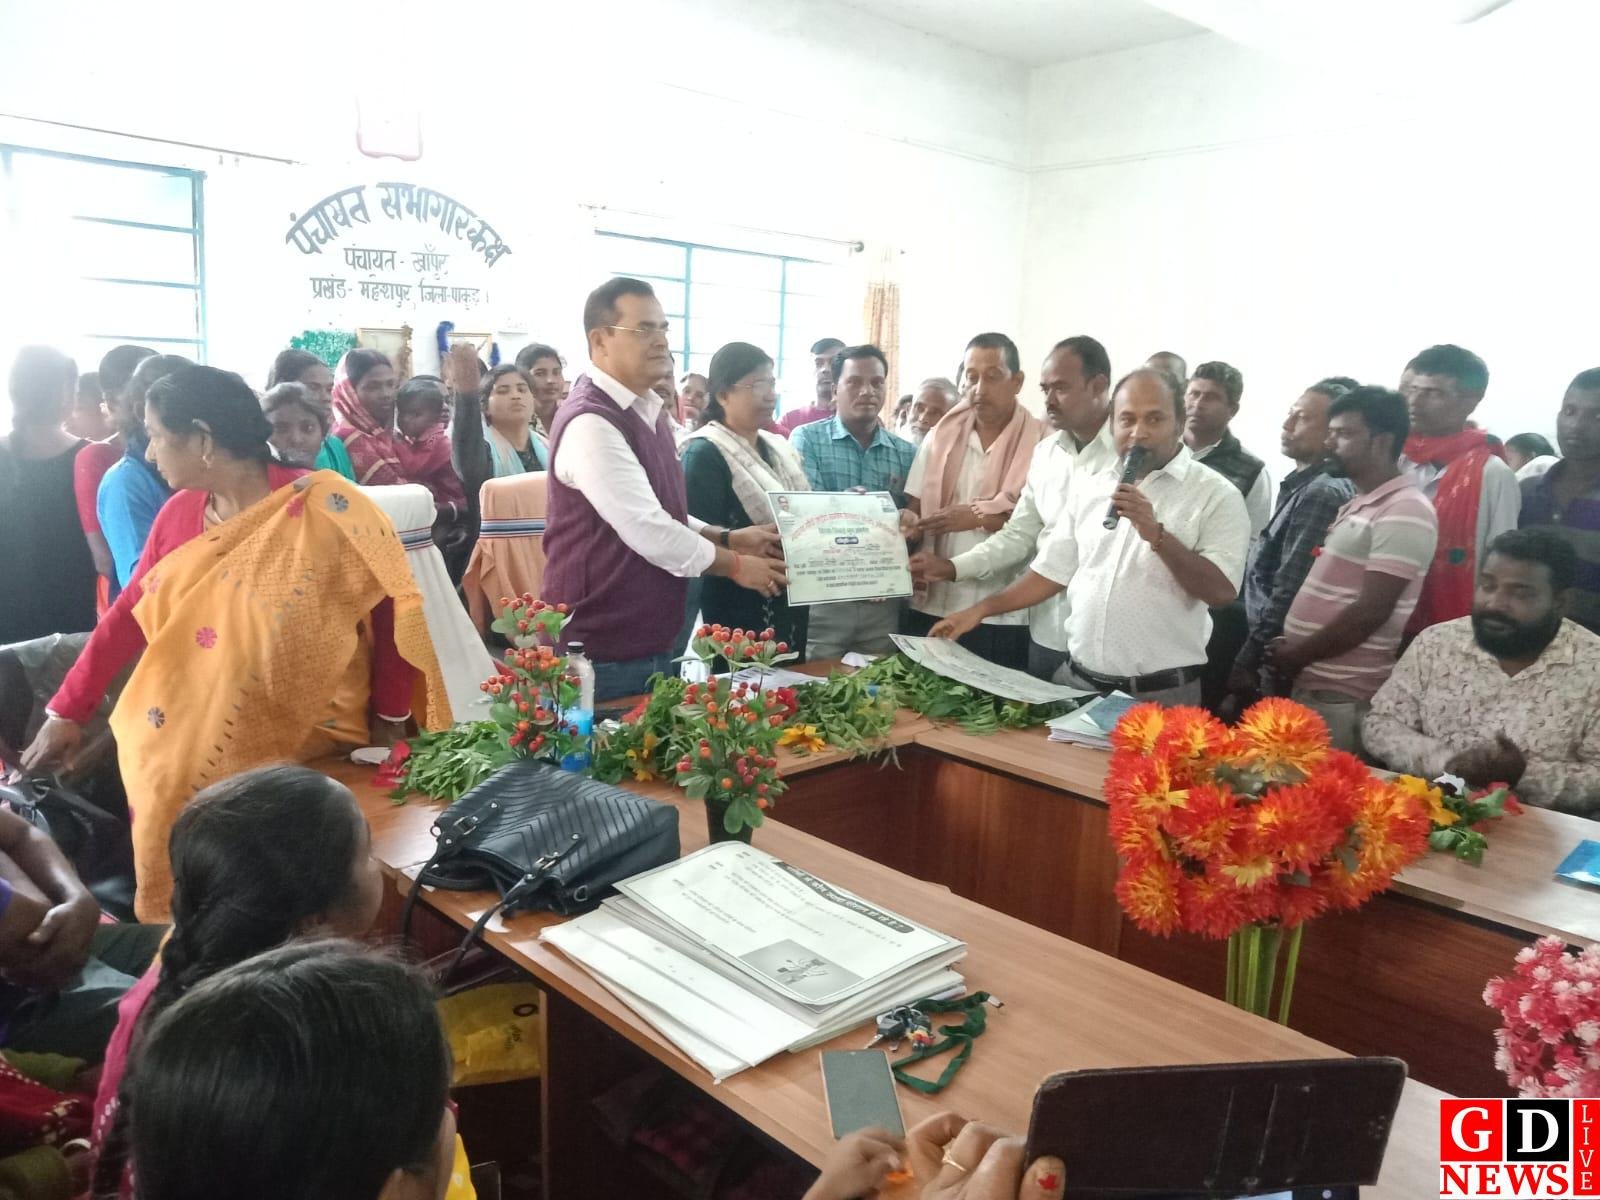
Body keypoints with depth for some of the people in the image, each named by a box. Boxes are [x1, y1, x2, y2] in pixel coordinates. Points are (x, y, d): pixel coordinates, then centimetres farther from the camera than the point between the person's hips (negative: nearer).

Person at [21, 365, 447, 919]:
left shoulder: (325, 510, -14)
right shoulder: (177, 515, 4)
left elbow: (393, 605, -10)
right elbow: (128, 615, 11)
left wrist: (389, 719, -7)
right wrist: (66, 712, 14)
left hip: (305, 750, -5)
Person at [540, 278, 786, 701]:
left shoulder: (647, 411, 12)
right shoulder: (590, 422, -19)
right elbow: (647, 530, -23)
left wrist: (729, 539, 6)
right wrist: (734, 565, -11)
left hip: (652, 640, 9)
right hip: (603, 650, -9)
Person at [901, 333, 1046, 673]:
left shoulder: (1042, 441, -5)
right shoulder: (941, 436, 9)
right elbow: (915, 508, 12)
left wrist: (980, 516, -17)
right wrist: (909, 523, -9)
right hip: (932, 607, 4)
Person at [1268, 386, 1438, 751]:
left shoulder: (1404, 512, -13)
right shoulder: (1357, 505, 16)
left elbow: (1370, 612, -19)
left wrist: (1297, 656, -11)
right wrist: (1290, 653, 8)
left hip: (1344, 695, -9)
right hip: (1309, 682, 9)